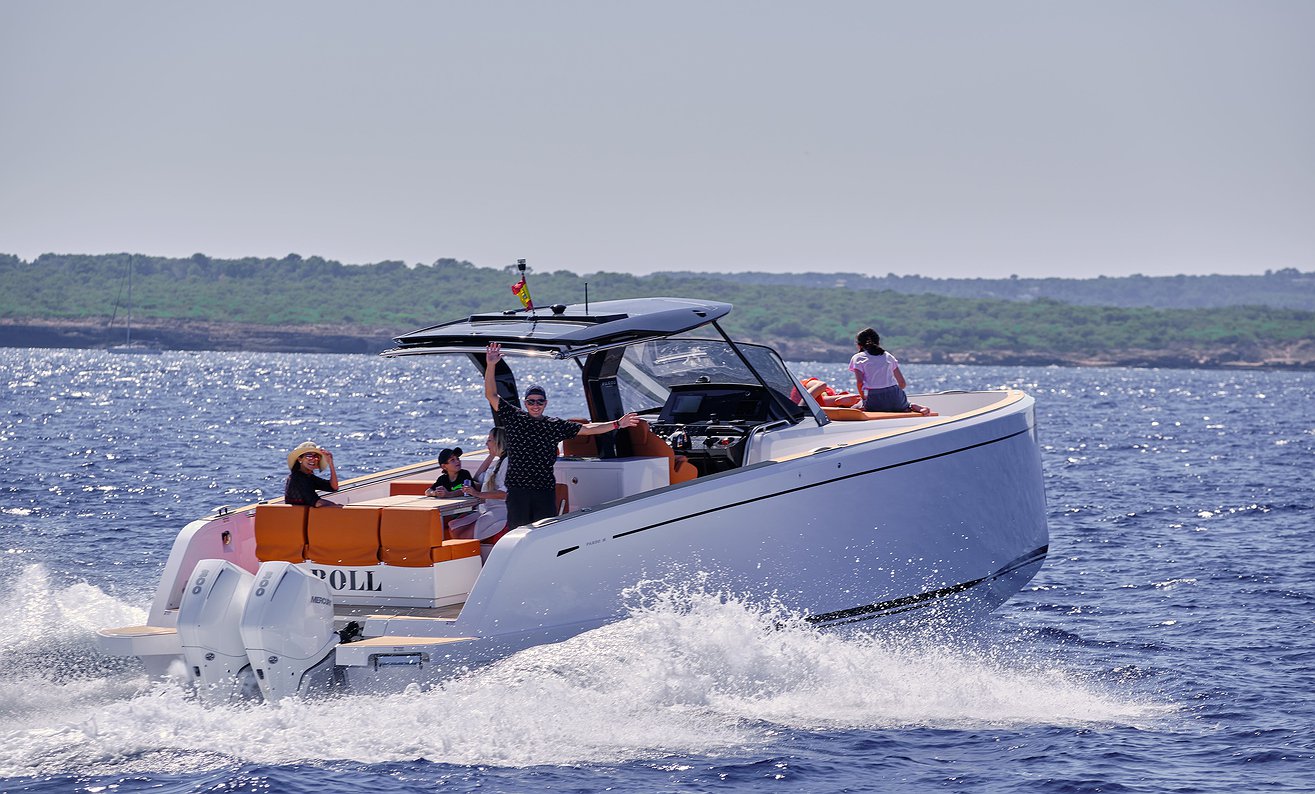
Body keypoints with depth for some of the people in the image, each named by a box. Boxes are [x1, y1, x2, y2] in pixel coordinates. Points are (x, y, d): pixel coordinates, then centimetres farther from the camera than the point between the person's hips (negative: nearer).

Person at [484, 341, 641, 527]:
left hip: (545, 490, 1)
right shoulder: (514, 418, 3)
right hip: (517, 489, -1)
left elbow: (587, 429, 11)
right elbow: (491, 395, -2)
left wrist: (617, 424, 6)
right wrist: (490, 366, -13)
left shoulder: (555, 426, 7)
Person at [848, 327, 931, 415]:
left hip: (874, 401, -5)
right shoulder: (888, 356, 22)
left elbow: (860, 382, -7)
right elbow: (902, 383, 17)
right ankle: (913, 407, -5)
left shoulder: (857, 358, 11)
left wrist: (864, 399, 6)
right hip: (895, 397, 5)